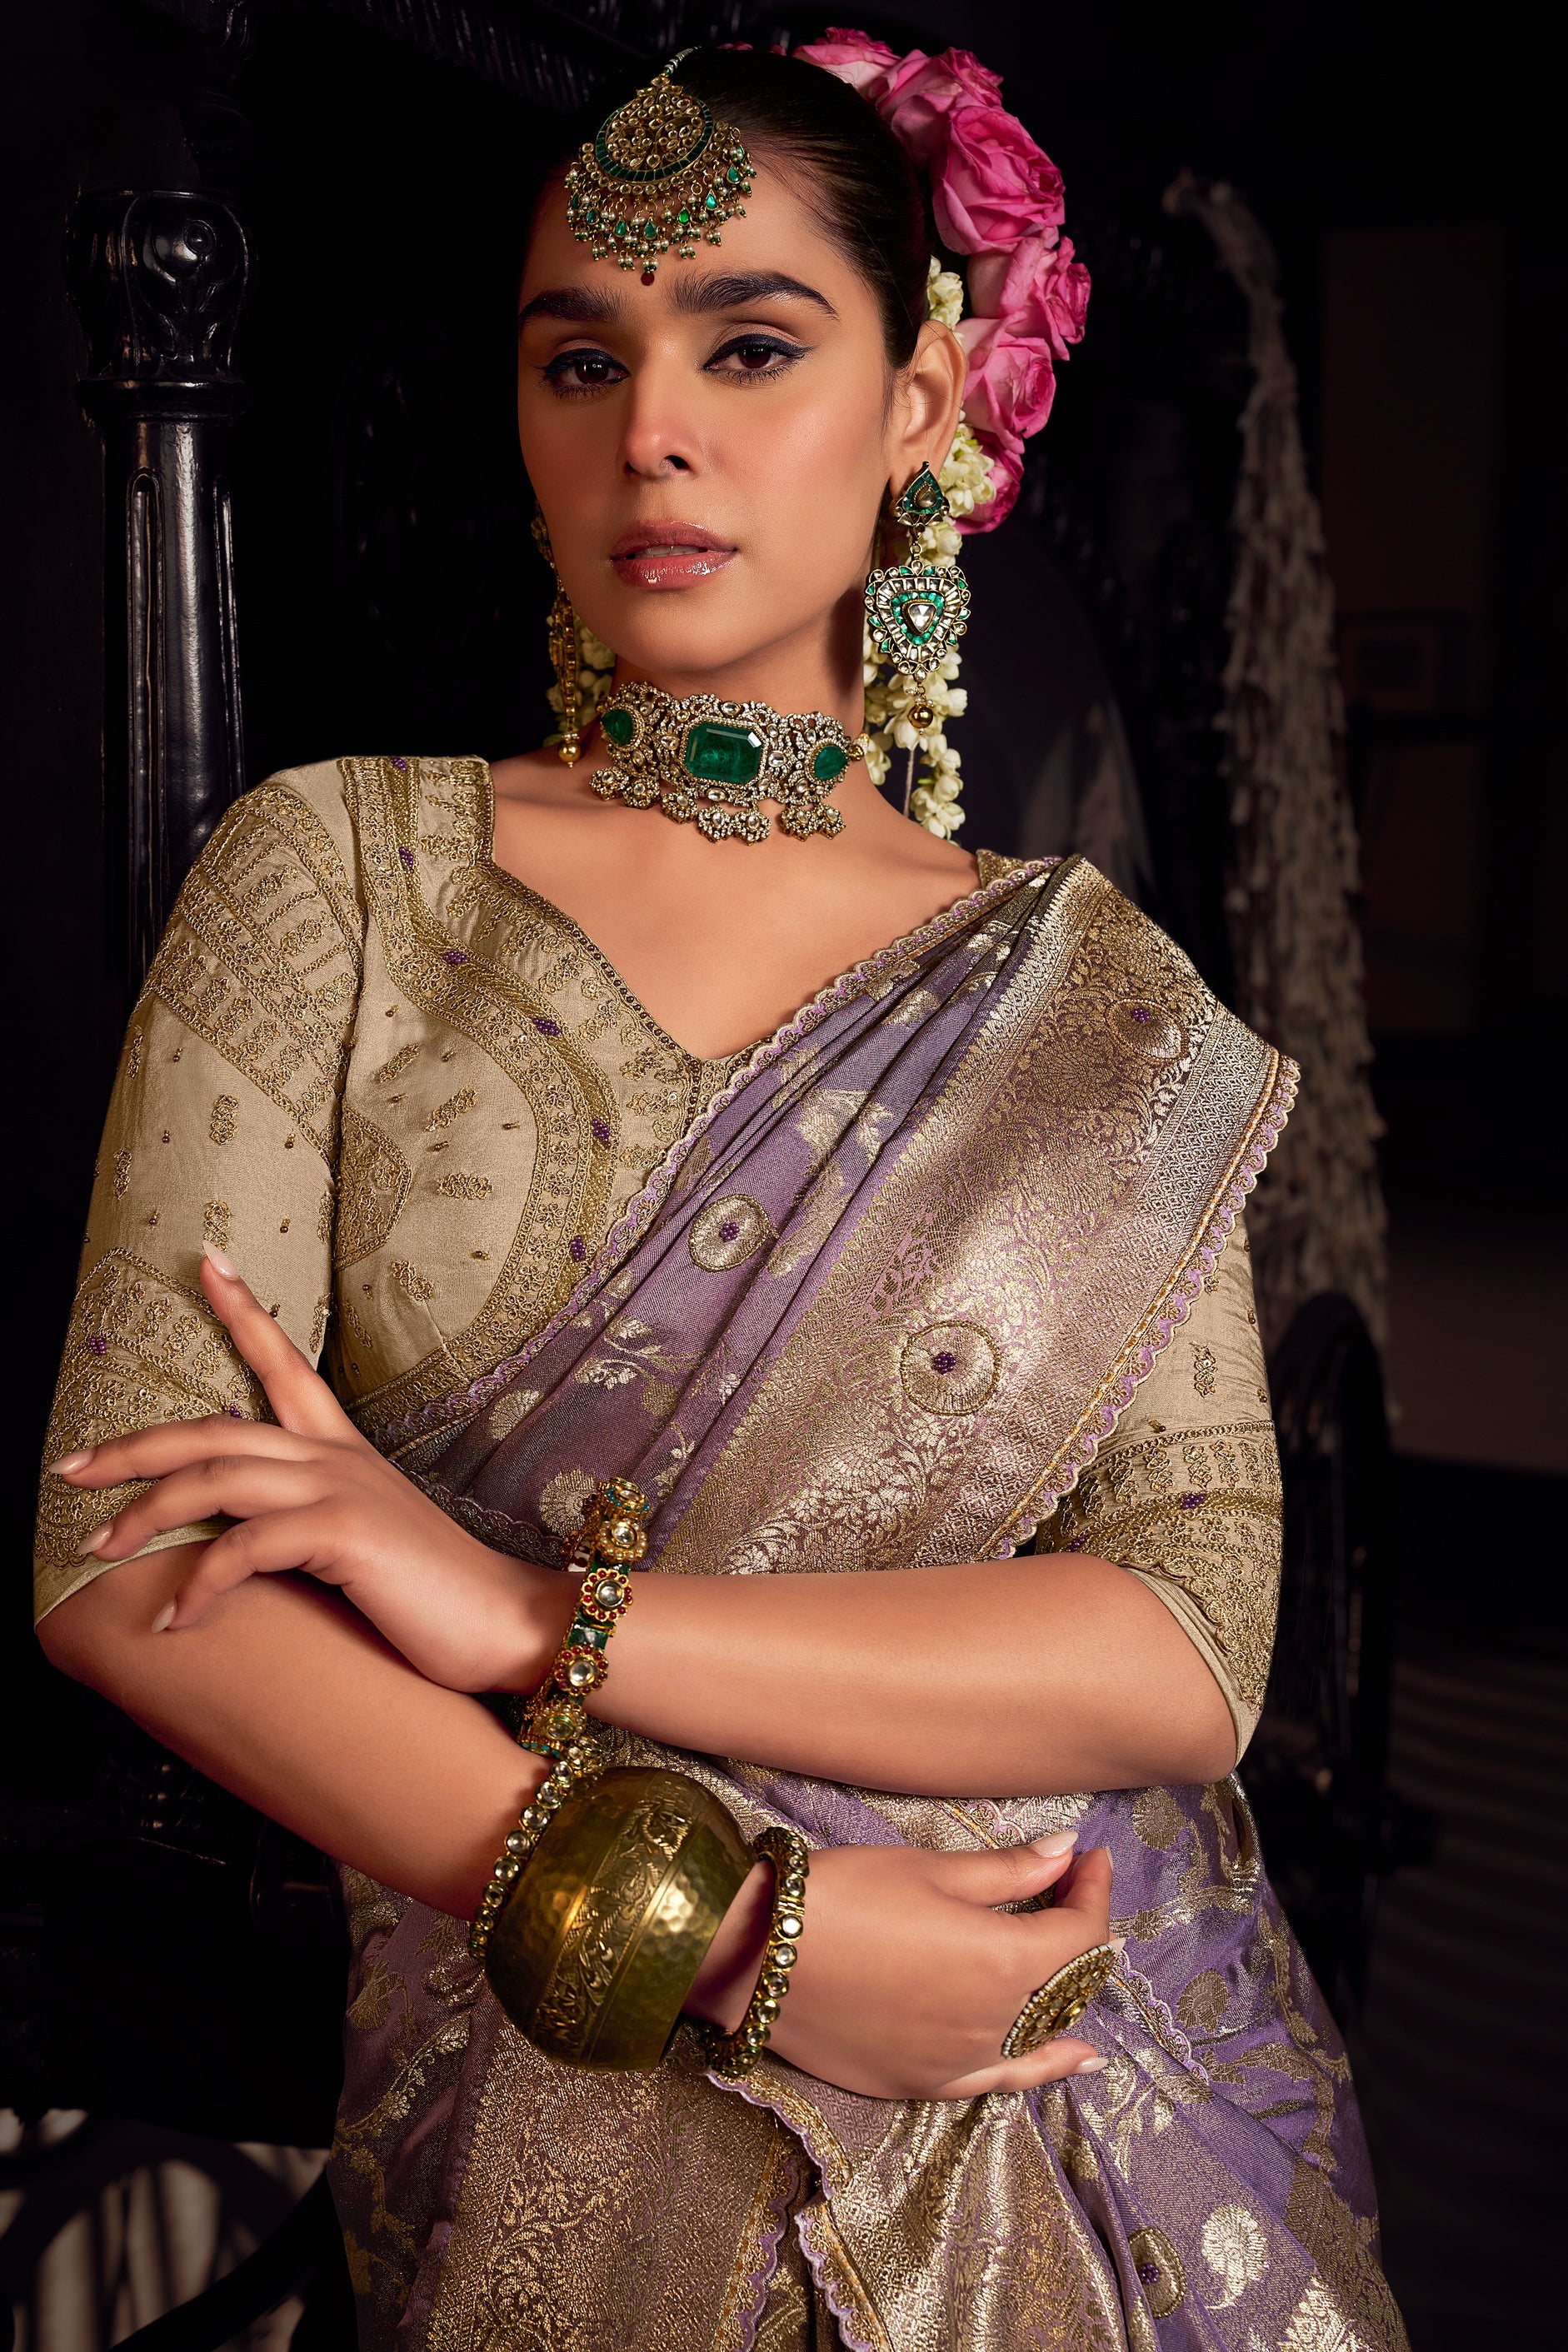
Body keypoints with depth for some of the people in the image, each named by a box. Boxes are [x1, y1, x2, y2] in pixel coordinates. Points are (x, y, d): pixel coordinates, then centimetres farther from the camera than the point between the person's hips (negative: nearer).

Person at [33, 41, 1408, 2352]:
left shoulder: (1091, 992, -1)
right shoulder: (336, 868, -4)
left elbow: (1192, 1650, -12)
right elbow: (123, 1547, -12)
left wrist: (542, 1616, -22)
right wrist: (724, 1939, -20)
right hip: (538, 2140, -1)